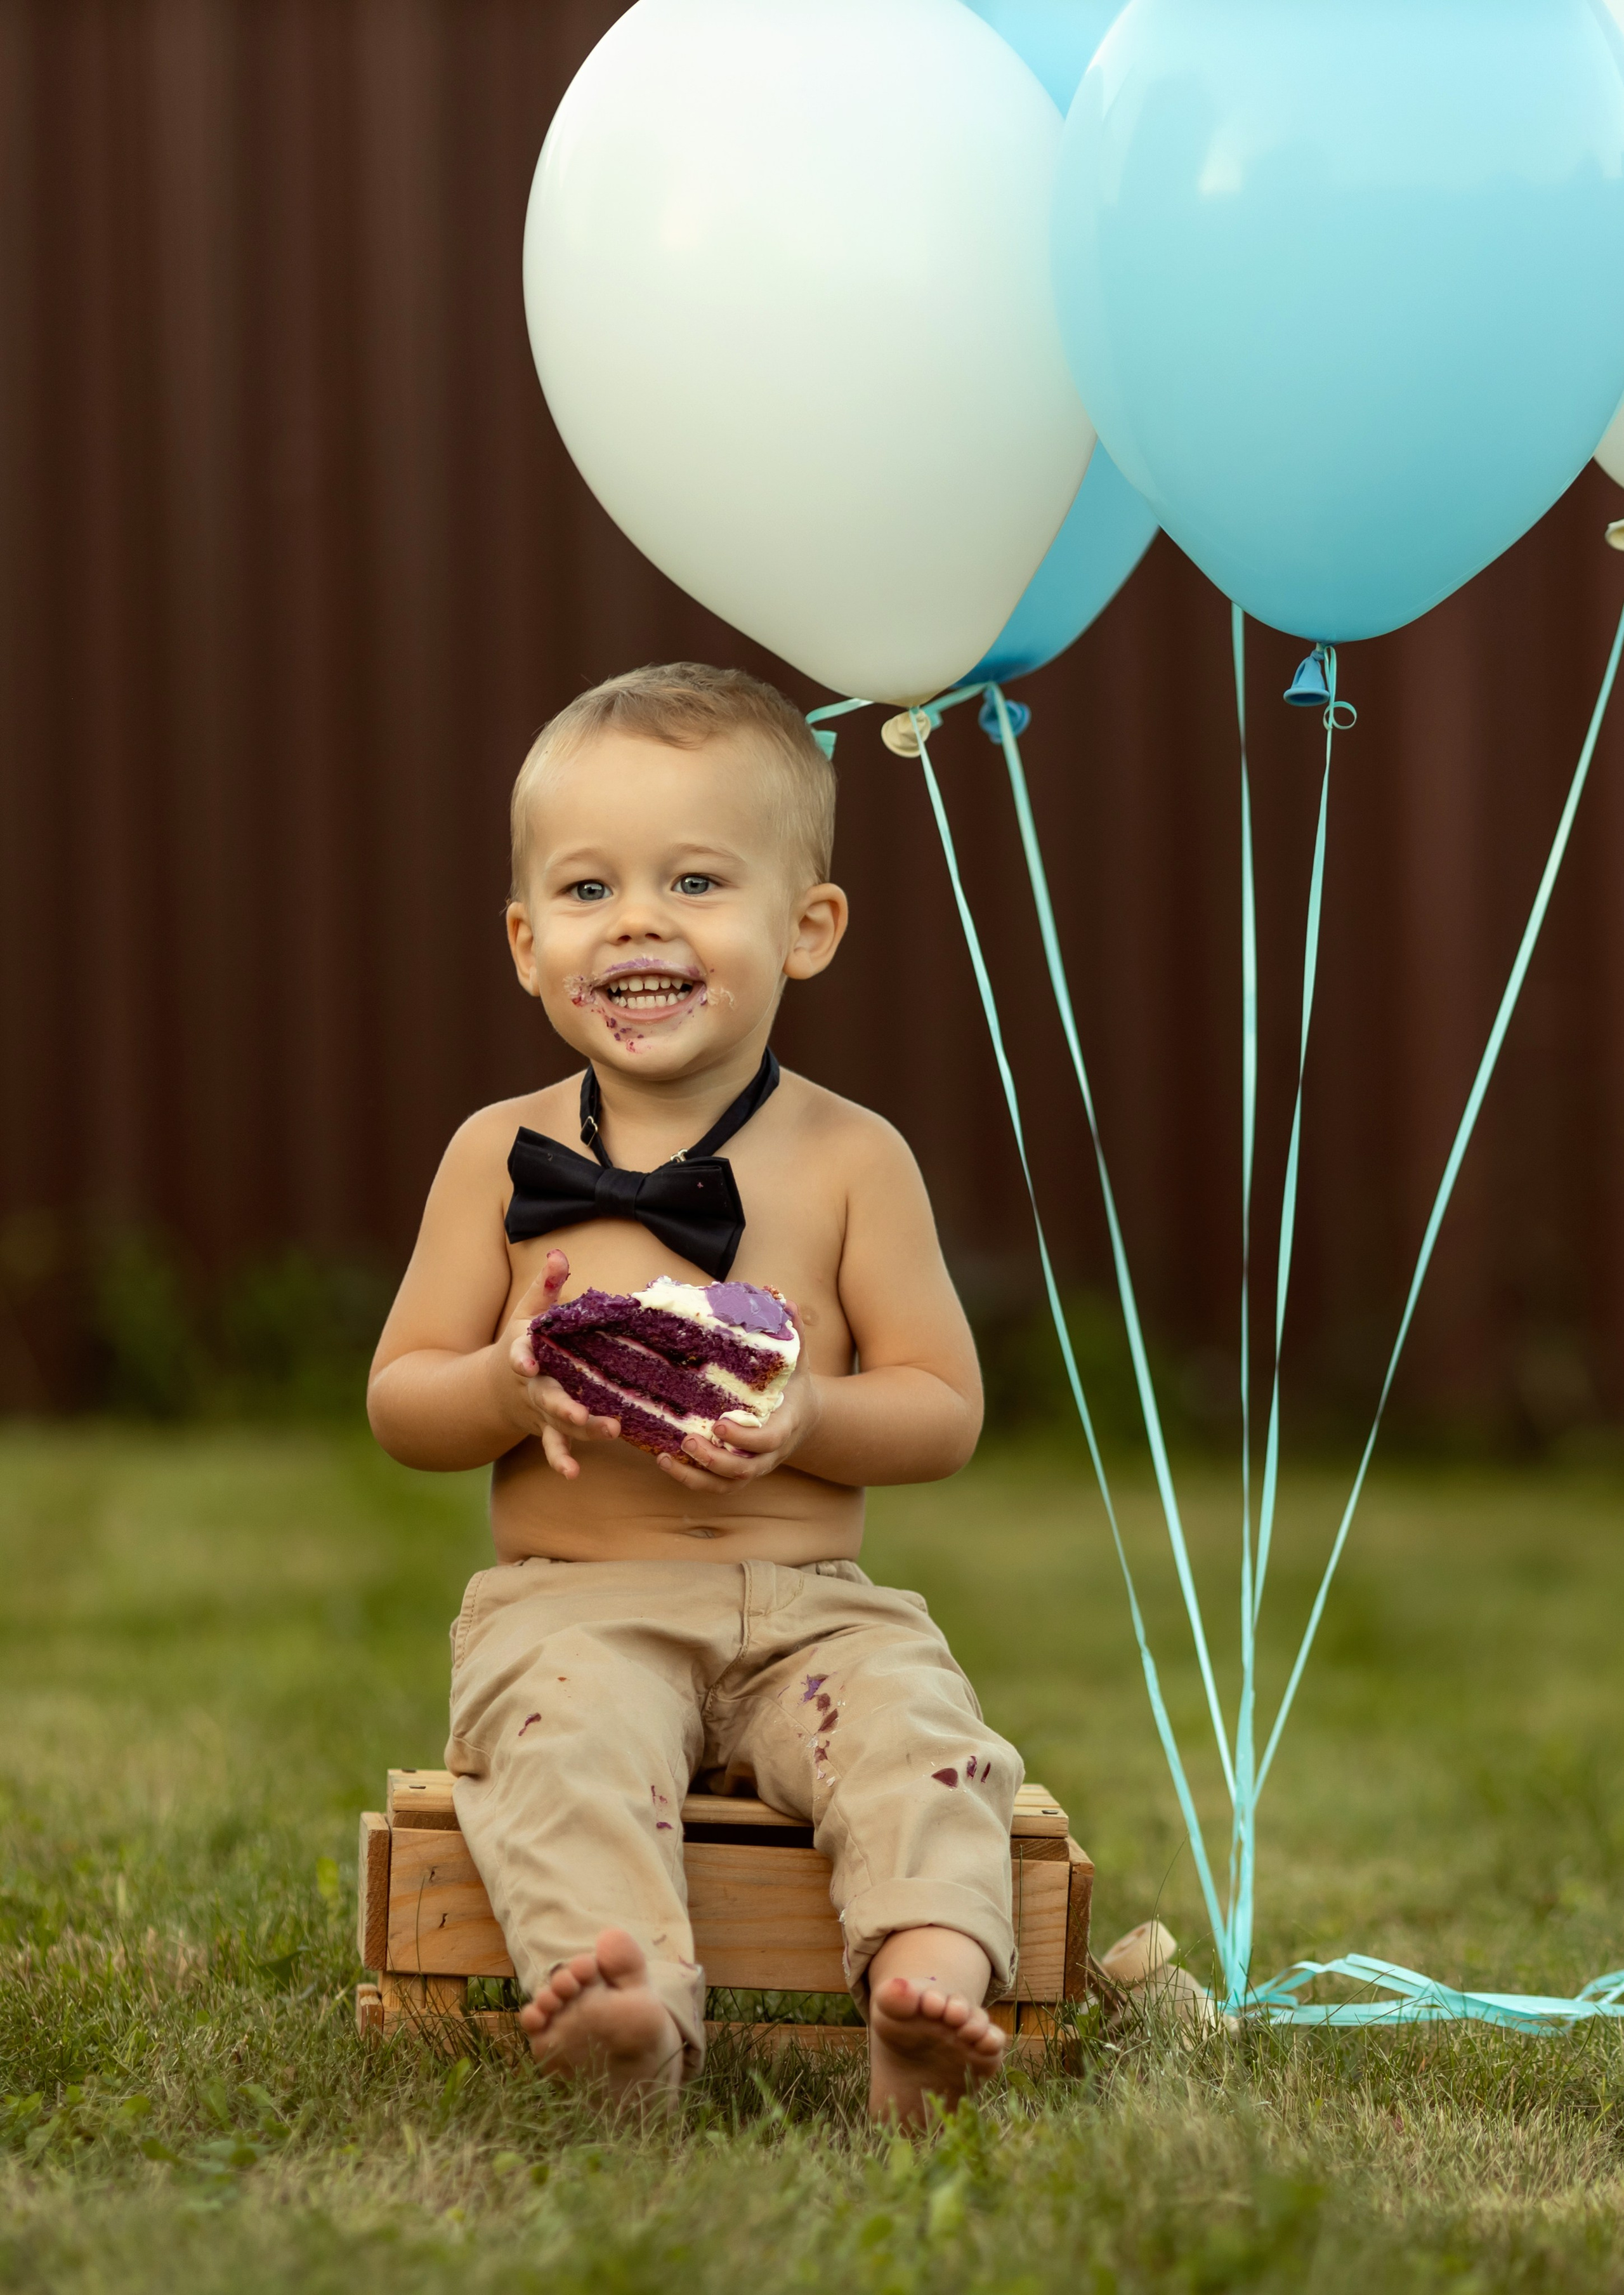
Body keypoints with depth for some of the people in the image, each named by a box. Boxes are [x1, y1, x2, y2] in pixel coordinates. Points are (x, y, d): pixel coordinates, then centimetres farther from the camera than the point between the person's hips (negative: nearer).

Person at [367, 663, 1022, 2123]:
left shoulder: (849, 1158, 5)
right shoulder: (504, 1155, 7)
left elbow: (946, 1411, 4)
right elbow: (400, 1404, 9)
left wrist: (803, 1422, -17)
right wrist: (513, 1387, -14)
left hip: (810, 1603, 1)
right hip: (576, 1603, -1)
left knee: (912, 1725, -28)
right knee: (572, 1732, -32)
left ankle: (933, 1973, -47)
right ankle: (623, 2001, -52)